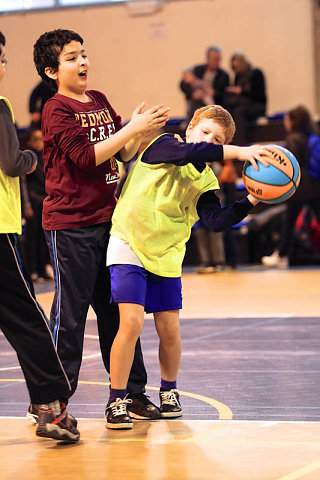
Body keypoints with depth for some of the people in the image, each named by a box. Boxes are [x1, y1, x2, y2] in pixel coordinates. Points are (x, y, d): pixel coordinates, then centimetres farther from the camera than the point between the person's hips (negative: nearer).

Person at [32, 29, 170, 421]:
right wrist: (132, 128, -19)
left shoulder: (100, 101, 14)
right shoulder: (57, 110, -9)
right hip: (70, 224, -7)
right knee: (69, 313, -4)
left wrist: (143, 130, -4)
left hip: (107, 219, 7)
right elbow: (87, 156, -19)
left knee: (118, 309, 11)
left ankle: (130, 392, 18)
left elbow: (123, 154, 14)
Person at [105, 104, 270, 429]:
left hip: (166, 256, 5)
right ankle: (116, 401, -3)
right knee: (131, 323, -15)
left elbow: (216, 221, -12)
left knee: (169, 330, 3)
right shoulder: (163, 145, -8)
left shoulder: (205, 182, 4)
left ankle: (169, 390, 30)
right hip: (128, 246, -5)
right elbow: (187, 151, -32)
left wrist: (251, 202, -24)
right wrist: (239, 152, -37)